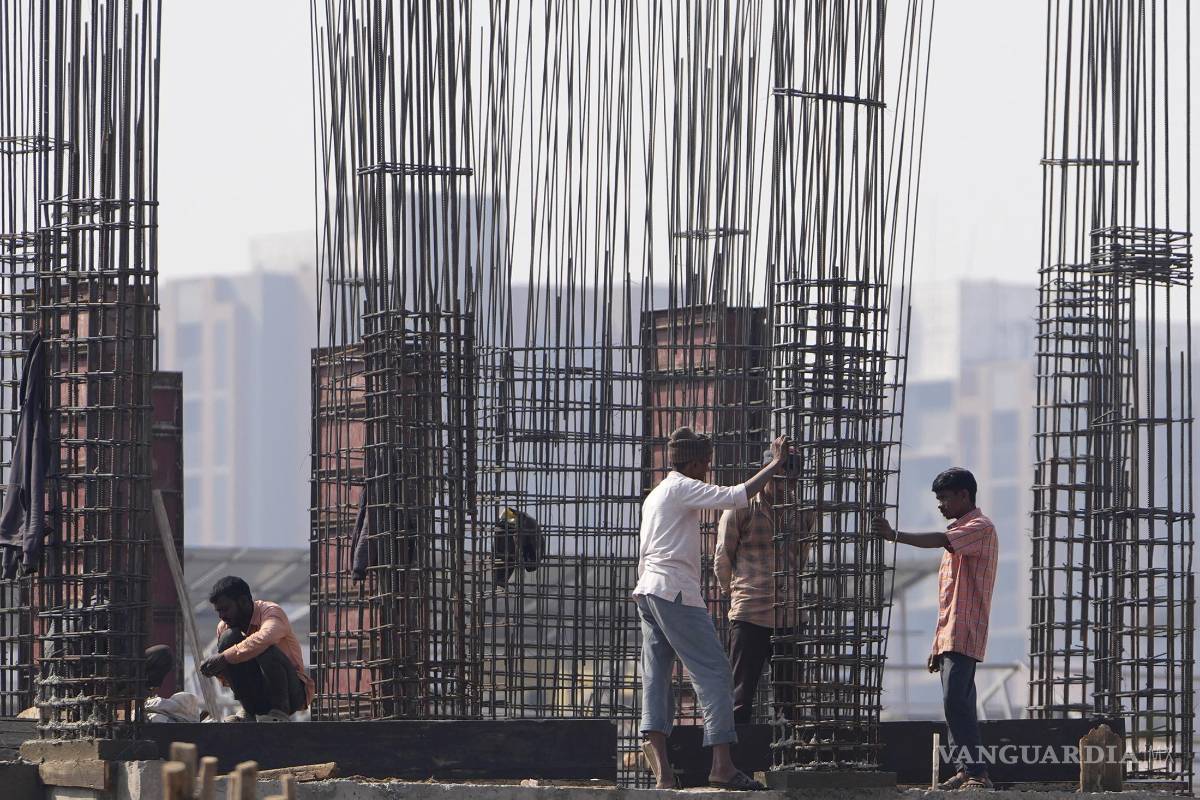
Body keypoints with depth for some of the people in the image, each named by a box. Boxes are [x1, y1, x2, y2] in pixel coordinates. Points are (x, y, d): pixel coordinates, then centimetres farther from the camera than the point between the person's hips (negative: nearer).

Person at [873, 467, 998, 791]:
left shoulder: (980, 528, -6)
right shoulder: (959, 534, 25)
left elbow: (941, 540, -26)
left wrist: (895, 536, -33)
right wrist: (938, 645, 22)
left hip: (964, 635, -10)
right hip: (949, 637, 10)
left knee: (955, 700, -19)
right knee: (958, 704, 7)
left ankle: (976, 771, -23)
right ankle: (967, 772, 7)